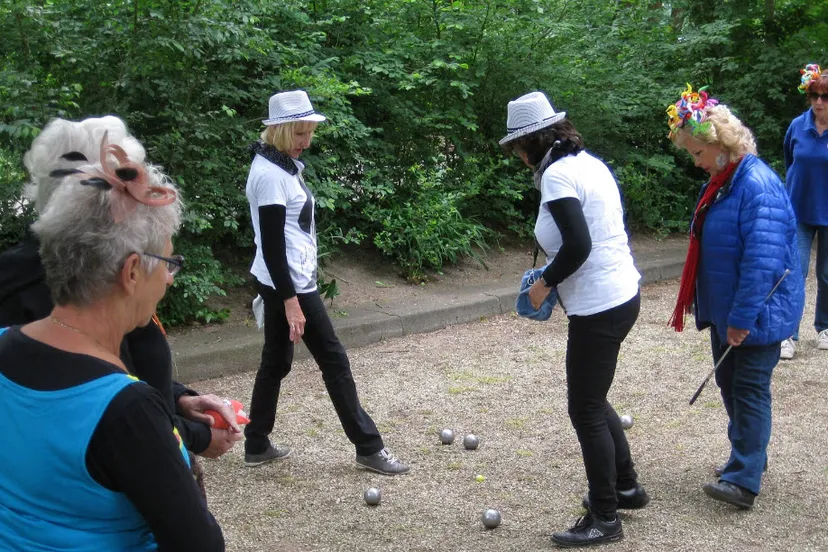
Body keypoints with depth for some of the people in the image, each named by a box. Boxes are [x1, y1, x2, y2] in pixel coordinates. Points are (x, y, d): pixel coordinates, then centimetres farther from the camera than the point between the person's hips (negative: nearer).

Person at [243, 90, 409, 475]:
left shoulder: (280, 165, 11)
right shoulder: (271, 174, -19)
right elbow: (272, 245, -22)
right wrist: (291, 301, -24)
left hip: (281, 282, 10)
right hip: (290, 284, -10)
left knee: (276, 360, 14)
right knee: (334, 360, -2)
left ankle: (256, 445, 23)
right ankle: (368, 447, 6)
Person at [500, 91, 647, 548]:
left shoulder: (557, 174, -17)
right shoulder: (587, 162, 11)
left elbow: (578, 246, -26)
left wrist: (545, 283, -10)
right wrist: (555, 278, 12)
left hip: (599, 307, -10)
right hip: (621, 295, 10)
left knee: (586, 410, 2)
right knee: (592, 399, 23)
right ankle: (625, 487, 36)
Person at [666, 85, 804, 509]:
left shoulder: (758, 186, -24)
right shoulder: (721, 181, 6)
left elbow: (763, 261, -28)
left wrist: (742, 318, -26)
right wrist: (716, 309, 18)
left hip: (757, 314, -9)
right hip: (723, 308, 9)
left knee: (749, 390, -3)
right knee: (729, 382, 18)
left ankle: (744, 480, 4)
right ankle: (748, 455, 34)